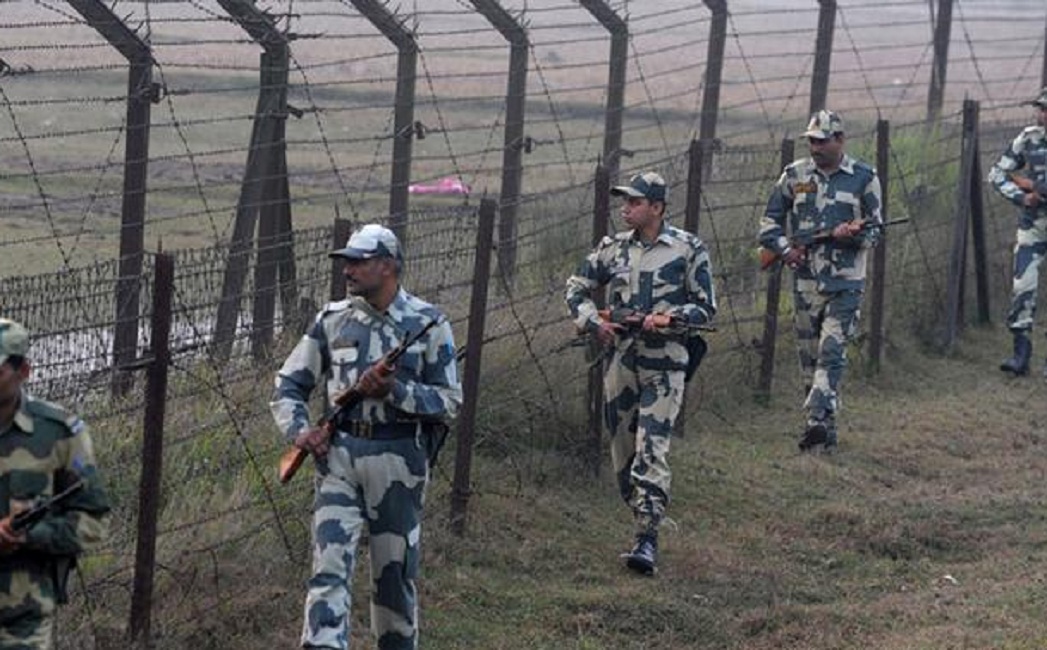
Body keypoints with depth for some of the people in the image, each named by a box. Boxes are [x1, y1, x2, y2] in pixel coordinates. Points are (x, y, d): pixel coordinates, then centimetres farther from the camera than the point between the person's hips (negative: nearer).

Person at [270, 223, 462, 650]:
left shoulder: (428, 323, -1)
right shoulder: (333, 319, 7)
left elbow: (450, 400, -3)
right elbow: (289, 383, 12)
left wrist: (394, 390, -17)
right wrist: (298, 430, -6)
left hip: (397, 458, -1)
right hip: (338, 454, 2)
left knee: (395, 570, 9)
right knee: (329, 566, -9)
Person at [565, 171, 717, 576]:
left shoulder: (688, 249, -3)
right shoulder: (613, 249, 8)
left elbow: (706, 308, 0)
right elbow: (576, 288, 16)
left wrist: (667, 317, -16)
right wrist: (594, 322, -2)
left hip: (664, 364, -5)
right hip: (620, 359, 5)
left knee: (651, 450, -14)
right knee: (622, 449, 9)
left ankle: (647, 539, -16)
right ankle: (643, 520, 23)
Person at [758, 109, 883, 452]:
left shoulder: (864, 178, 1)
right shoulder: (794, 175, 7)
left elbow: (875, 230, 3)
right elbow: (770, 220, 13)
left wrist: (852, 234, -18)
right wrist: (784, 248, -5)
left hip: (845, 282, -3)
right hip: (805, 279, 3)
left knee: (832, 352, -14)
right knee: (809, 354, 6)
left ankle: (818, 420, -22)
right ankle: (826, 427, 15)